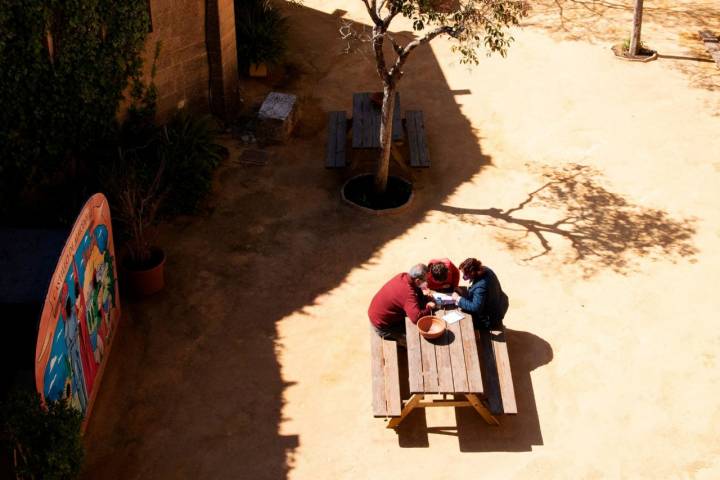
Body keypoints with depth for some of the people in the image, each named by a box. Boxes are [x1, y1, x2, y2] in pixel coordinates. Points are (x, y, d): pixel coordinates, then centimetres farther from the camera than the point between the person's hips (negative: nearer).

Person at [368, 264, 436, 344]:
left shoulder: (403, 276, -9)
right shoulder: (408, 292, -34)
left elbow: (419, 295, 9)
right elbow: (416, 318, -42)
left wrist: (428, 300, -10)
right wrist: (429, 308, -24)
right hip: (382, 326, -9)